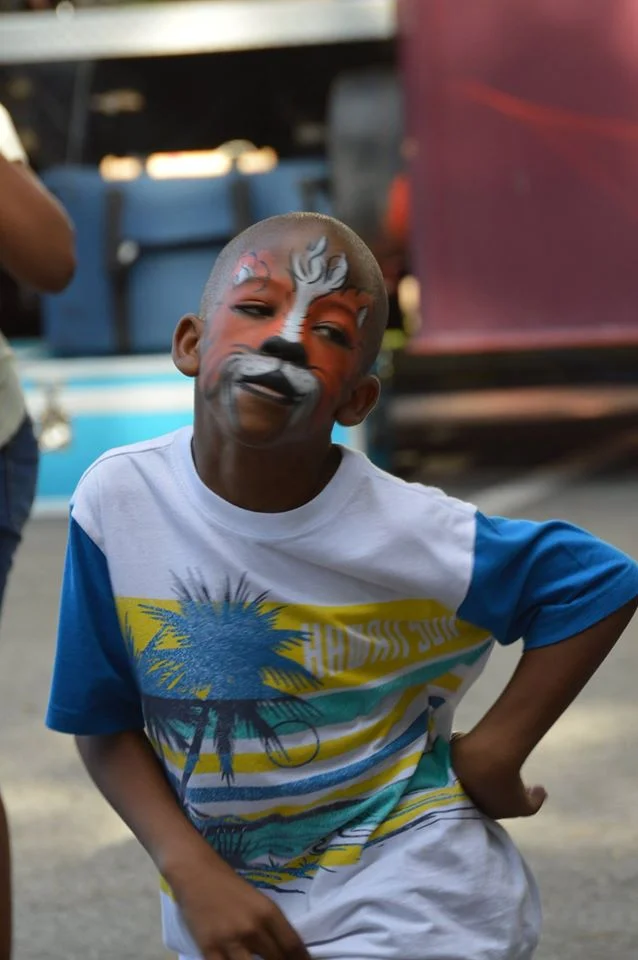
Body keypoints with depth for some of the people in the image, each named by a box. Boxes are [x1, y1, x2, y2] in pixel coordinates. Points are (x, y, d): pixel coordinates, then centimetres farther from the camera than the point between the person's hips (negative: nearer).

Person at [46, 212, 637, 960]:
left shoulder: (404, 534, -19)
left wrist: (492, 756, -11)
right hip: (228, 899, 3)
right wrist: (194, 876, -15)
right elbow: (105, 725, -4)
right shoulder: (117, 501, -14)